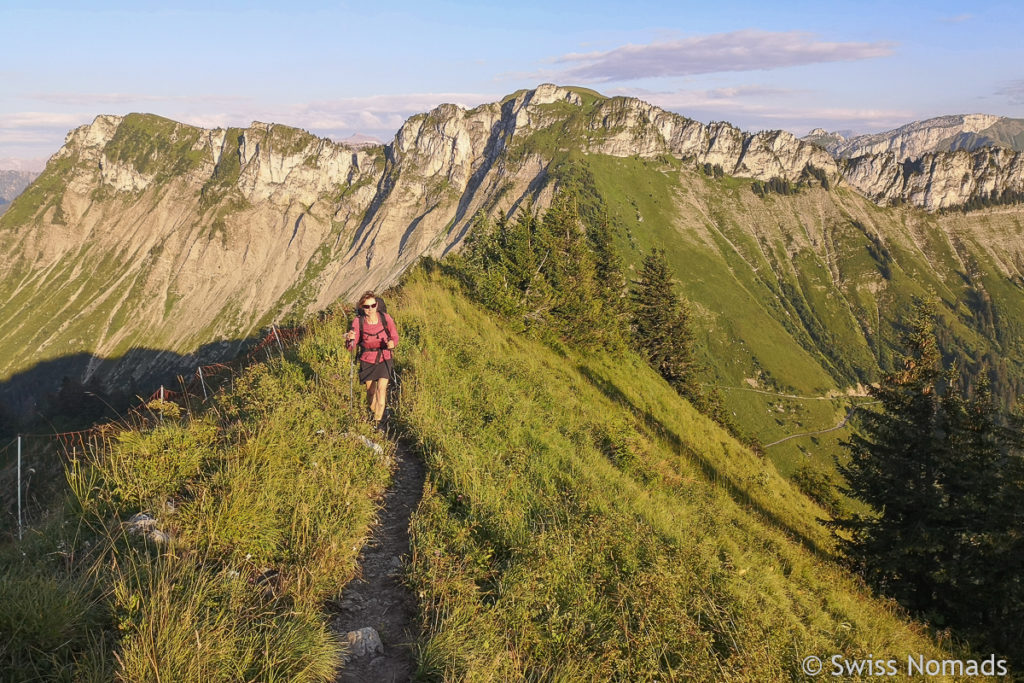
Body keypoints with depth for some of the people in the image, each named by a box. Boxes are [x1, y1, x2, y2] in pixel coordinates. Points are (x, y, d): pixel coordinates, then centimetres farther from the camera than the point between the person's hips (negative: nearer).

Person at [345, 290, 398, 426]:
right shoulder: (358, 321, -15)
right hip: (367, 360, 1)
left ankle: (378, 421, 1)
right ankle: (372, 412, 44)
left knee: (381, 389, -12)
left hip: (384, 359, -1)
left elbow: (395, 336, -2)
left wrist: (392, 342, -26)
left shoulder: (385, 318, -16)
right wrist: (350, 339, -35)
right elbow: (352, 347, -12)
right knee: (370, 391, 16)